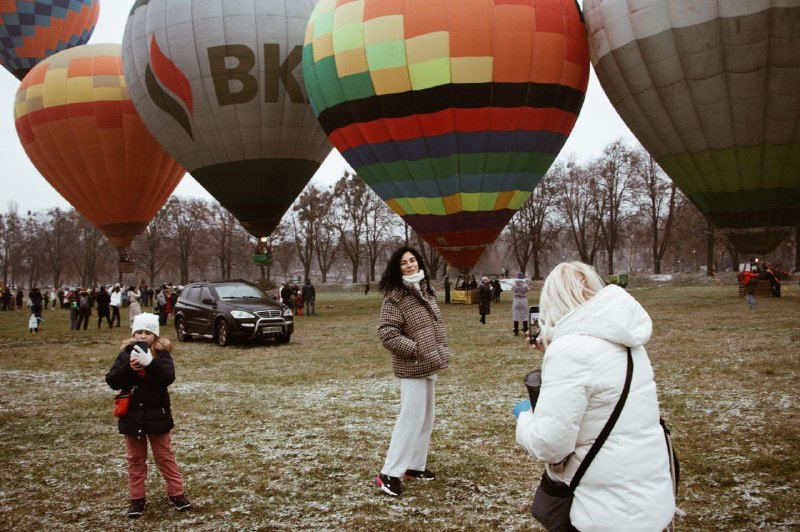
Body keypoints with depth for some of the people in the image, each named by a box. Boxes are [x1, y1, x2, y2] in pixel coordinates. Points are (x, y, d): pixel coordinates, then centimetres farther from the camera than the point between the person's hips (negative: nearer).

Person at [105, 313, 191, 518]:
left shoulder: (162, 354, -7)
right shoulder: (125, 355, -1)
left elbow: (169, 377, -23)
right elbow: (112, 381, -11)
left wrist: (149, 362, -36)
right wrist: (128, 367, -27)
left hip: (157, 415, -2)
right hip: (131, 416, 2)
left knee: (165, 455, 9)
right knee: (135, 458, 12)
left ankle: (176, 492, 18)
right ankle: (137, 498, 22)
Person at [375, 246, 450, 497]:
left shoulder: (424, 290, 9)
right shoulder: (395, 297, -15)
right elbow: (387, 334, -19)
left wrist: (441, 350, 10)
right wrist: (416, 350, -21)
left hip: (429, 365, 9)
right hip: (412, 368, -9)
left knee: (426, 418, 15)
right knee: (411, 419, -8)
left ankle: (416, 465, 27)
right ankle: (389, 473, 0)